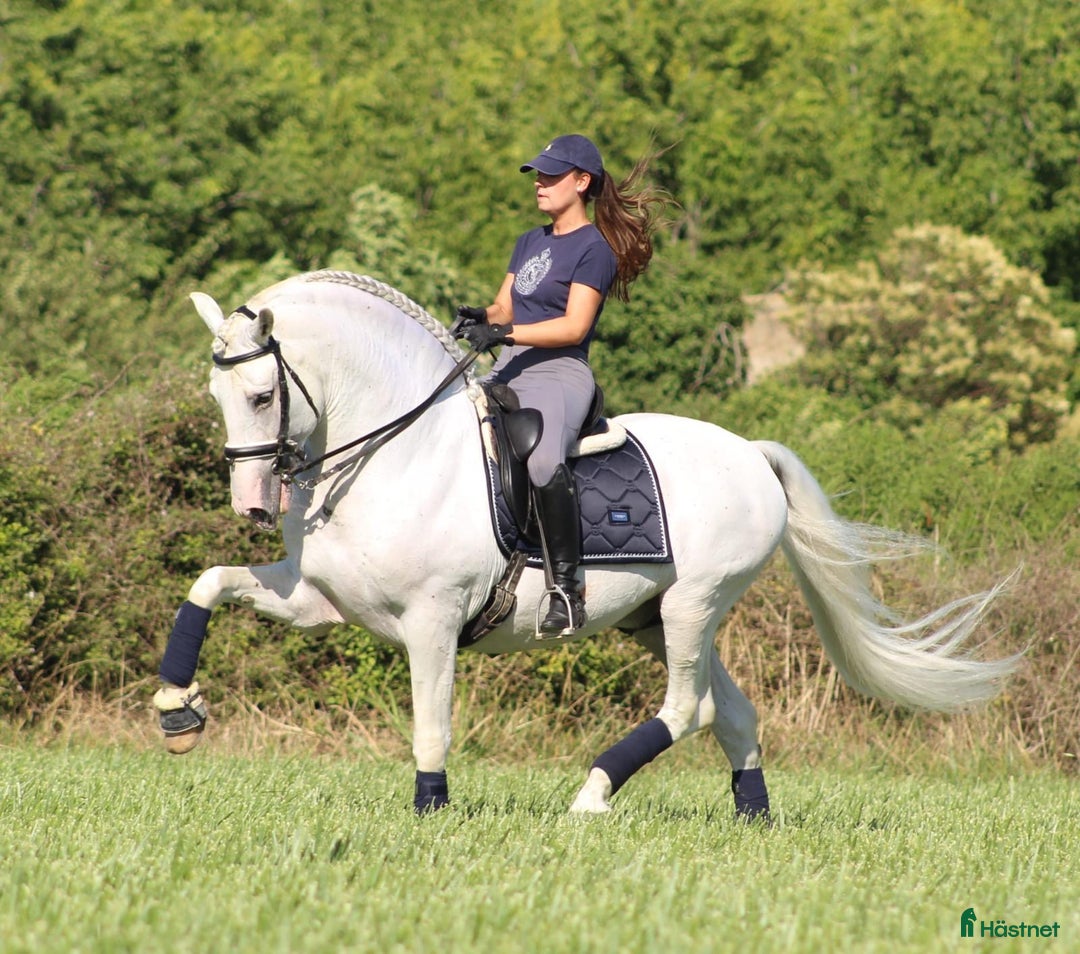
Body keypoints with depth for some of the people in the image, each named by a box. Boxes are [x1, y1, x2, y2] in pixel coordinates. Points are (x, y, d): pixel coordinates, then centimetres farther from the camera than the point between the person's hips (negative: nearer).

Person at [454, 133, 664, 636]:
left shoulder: (594, 247, -6)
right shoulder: (530, 242, 20)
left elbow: (574, 327, -15)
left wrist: (505, 334, -23)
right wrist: (481, 318, -5)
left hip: (559, 374, -10)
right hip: (508, 372, 10)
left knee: (542, 462, -37)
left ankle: (567, 588, -33)